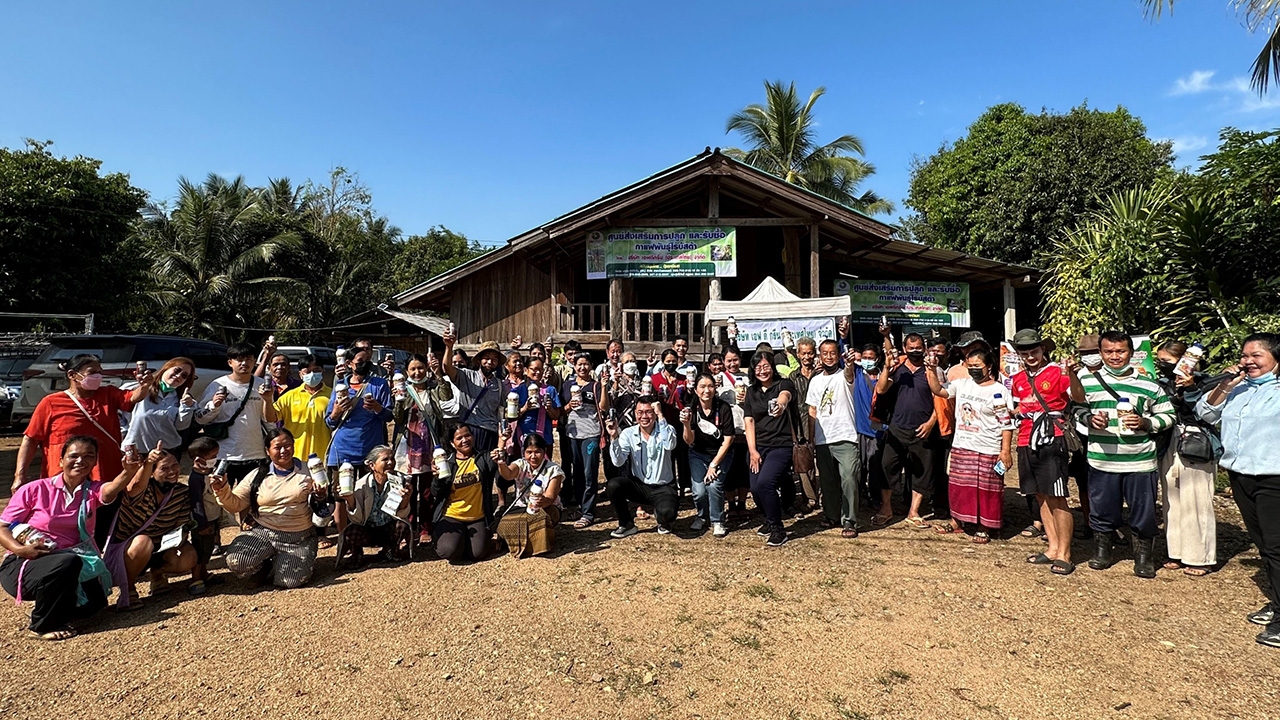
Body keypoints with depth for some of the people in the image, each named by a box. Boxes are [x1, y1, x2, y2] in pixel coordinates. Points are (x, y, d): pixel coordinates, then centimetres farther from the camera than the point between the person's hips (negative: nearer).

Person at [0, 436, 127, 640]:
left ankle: (55, 607, 14)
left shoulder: (93, 491, 1)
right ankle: (43, 625, -11)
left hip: (66, 566, 3)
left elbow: (109, 490, -25)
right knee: (68, 562, -34)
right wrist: (20, 549, -23)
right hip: (22, 565, -3)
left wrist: (129, 471, -49)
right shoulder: (34, 490, -3)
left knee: (93, 600, -21)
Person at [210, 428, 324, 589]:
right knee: (236, 562, -24)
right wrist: (223, 490, -11)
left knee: (290, 580, -22)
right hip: (263, 533, 2)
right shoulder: (257, 476, 8)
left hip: (299, 538, -1)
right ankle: (270, 566, 7)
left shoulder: (307, 472, 4)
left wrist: (320, 497, -16)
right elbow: (235, 505, 8)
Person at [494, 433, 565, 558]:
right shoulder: (520, 465, -4)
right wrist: (502, 464, -53)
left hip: (547, 507, -2)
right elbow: (508, 475, -29)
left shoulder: (554, 470, -11)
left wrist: (544, 501, -49)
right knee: (505, 524, -28)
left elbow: (550, 497, -23)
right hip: (522, 507, 2)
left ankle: (542, 544, -7)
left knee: (543, 518, -38)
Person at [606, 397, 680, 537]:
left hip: (663, 488, -2)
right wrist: (614, 437, -28)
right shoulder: (628, 433, -3)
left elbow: (669, 445, -31)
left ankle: (662, 520, 11)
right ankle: (627, 525, 0)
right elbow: (618, 462, -15)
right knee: (613, 485, -26)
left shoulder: (666, 430, -6)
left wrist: (660, 415, -30)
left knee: (668, 513, -32)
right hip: (638, 486, 2)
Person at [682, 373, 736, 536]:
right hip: (699, 454, 1)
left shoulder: (724, 408, -19)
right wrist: (686, 424, -37)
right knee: (699, 491, -14)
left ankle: (717, 521, 2)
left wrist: (714, 464, -16)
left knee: (714, 485, -23)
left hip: (721, 453, -1)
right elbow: (689, 441, -17)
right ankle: (702, 516, 19)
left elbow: (728, 440, -14)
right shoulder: (691, 409, -14)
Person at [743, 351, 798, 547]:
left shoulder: (783, 384, -5)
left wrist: (781, 404, -55)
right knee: (755, 488, -3)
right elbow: (748, 421, 5)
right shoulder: (751, 391, 10)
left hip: (781, 445, -5)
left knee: (764, 483, -22)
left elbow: (785, 395, -30)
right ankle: (770, 520, 28)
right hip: (758, 446, 5)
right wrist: (752, 451, -5)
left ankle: (777, 529, -2)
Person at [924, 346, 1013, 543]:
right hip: (961, 447, 6)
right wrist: (931, 371, -4)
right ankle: (957, 521, 28)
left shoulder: (998, 391, -9)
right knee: (959, 485, 14)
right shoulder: (962, 384, 5)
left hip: (988, 451, -5)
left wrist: (1006, 450, -13)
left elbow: (1006, 424, -10)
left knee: (986, 490, 3)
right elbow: (938, 390, 8)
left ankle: (984, 528, 16)